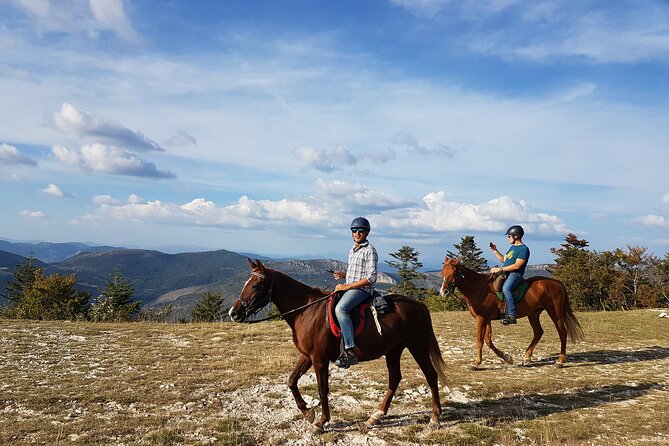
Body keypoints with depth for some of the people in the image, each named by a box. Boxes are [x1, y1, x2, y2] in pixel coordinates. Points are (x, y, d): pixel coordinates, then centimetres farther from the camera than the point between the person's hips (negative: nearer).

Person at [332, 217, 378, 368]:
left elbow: (371, 278, -17)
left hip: (362, 289, -10)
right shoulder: (352, 250, 18)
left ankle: (350, 352, -36)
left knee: (340, 308, -33)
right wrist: (343, 274, 7)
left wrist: (347, 286, -19)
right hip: (349, 287, 10)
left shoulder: (369, 251, -9)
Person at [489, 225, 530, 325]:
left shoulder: (524, 249, -9)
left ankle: (511, 316, -33)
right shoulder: (512, 247, 20)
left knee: (505, 288, -35)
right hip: (505, 273, 11)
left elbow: (517, 265, -18)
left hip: (515, 274, -11)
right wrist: (495, 250, 18)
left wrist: (500, 269, -19)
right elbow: (503, 259, 30)